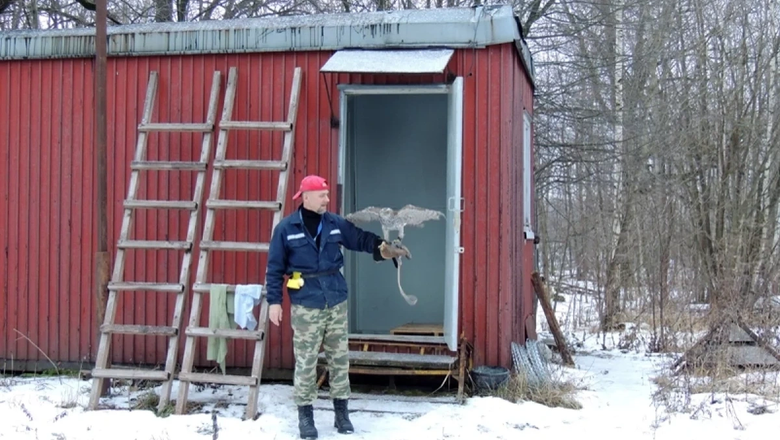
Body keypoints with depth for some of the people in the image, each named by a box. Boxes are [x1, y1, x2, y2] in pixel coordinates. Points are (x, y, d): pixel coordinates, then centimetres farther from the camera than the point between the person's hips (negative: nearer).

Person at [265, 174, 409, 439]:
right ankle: (305, 415, 13)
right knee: (306, 362, 0)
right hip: (305, 306, -4)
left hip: (336, 302, 4)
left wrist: (385, 247, -6)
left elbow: (361, 239, 10)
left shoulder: (335, 224, 6)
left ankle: (341, 412, 19)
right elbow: (275, 268, -2)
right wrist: (274, 301, -6)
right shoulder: (286, 228, -4)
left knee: (339, 358, 8)